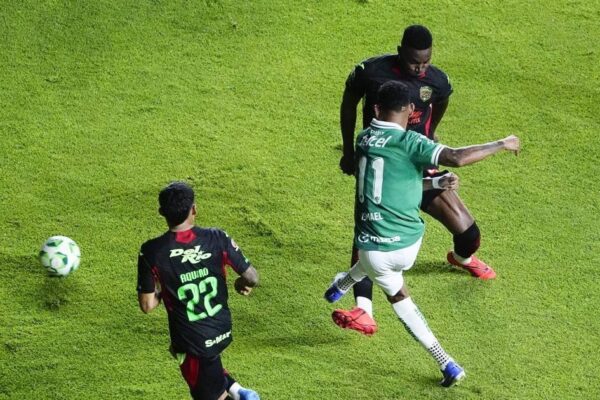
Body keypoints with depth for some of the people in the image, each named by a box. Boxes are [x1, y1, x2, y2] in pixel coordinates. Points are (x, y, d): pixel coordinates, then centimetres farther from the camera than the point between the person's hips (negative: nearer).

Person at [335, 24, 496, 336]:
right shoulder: (371, 72, -14)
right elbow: (349, 103, 5)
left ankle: (463, 258, 41)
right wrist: (349, 151, 10)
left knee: (468, 233, 1)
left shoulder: (437, 81, -8)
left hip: (419, 166, 2)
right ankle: (364, 313, -28)